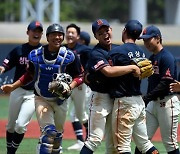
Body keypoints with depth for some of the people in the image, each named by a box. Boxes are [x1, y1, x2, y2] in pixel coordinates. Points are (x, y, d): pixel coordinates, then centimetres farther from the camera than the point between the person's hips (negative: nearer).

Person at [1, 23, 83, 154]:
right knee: (49, 131, -20)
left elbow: (79, 77, -5)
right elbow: (30, 75, 11)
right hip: (41, 99, -1)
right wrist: (13, 86, 5)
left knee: (58, 133, 15)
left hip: (60, 100, 1)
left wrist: (70, 87, -24)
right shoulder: (36, 55, -5)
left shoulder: (69, 56, -10)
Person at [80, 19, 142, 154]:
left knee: (113, 143, 10)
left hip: (116, 100, 7)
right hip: (101, 98, -7)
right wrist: (133, 68, -23)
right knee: (95, 139, -13)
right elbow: (108, 71, -30)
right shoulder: (96, 54, -13)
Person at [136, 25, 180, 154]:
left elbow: (166, 83, -20)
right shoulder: (151, 58, 16)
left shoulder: (167, 57, -12)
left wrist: (148, 97, -21)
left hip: (167, 103, -9)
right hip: (153, 103, 9)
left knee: (170, 142, -3)